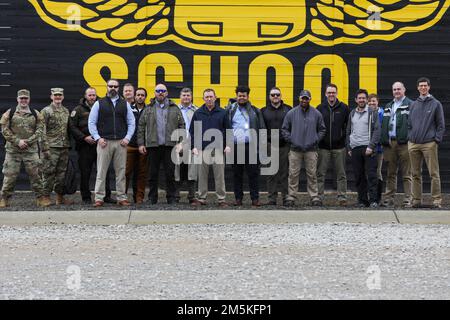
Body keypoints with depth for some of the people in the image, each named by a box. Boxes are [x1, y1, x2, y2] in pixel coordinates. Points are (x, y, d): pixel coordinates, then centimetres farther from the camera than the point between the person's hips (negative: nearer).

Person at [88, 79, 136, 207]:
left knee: (121, 171, 3)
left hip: (121, 142, 2)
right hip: (104, 142, -2)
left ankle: (121, 197, 10)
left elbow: (131, 123, 11)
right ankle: (99, 198, 2)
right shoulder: (99, 104, 6)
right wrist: (98, 138, -6)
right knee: (101, 171, -2)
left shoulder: (125, 104, 11)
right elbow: (91, 123, 4)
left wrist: (127, 138, -1)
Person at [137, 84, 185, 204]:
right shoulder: (148, 109, 10)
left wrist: (180, 142, -1)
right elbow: (141, 127, 9)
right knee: (153, 174, 6)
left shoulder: (175, 109, 10)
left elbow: (181, 125, 8)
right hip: (153, 146, 1)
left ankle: (171, 198, 10)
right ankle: (152, 199, 14)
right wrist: (141, 143, 1)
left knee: (170, 174, 2)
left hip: (170, 145, 0)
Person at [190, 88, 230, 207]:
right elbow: (192, 131, 9)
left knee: (220, 175, -1)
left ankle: (221, 199, 5)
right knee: (202, 175, 4)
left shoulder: (222, 113, 8)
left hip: (218, 148, -1)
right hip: (202, 149, 1)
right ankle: (202, 198, 12)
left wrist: (228, 145, -3)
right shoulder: (198, 113, 9)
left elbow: (227, 130, 8)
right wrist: (194, 146, 0)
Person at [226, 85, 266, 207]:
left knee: (253, 173, -1)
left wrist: (260, 145, -1)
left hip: (251, 146, -1)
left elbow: (261, 129, 8)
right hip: (235, 146, 1)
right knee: (237, 174, 6)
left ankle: (255, 198, 5)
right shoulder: (230, 110, 9)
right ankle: (238, 198, 14)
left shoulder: (255, 111, 9)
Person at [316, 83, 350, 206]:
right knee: (320, 174, 2)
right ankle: (319, 197, 8)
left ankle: (342, 197, 10)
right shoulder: (320, 108, 5)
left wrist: (343, 136, -4)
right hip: (323, 147, 0)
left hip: (339, 147, 0)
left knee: (341, 174, 4)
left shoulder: (344, 108, 4)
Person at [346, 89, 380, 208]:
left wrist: (371, 146, -14)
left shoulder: (372, 113, 1)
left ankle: (373, 200, -6)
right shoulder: (352, 113, 15)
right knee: (358, 176, 6)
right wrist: (349, 148, 11)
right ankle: (362, 200, 12)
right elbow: (348, 132, 19)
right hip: (355, 149, 4)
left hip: (368, 149, -4)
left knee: (371, 175, -8)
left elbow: (376, 131, -5)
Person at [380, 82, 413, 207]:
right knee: (391, 173, 8)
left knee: (406, 174, -1)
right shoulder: (388, 106, 20)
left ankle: (407, 200, 2)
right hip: (390, 143, 5)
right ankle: (389, 199, 11)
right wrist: (383, 142, 11)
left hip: (404, 143, -5)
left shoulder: (410, 105, 1)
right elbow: (383, 125, 19)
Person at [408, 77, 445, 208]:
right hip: (413, 144, 4)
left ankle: (437, 200, -3)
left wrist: (437, 140, -7)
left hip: (429, 144, -4)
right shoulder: (414, 105, 15)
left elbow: (441, 124, 3)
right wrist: (409, 138, 7)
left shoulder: (436, 104, 5)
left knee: (434, 173, -6)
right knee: (416, 174, 7)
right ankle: (416, 199, 13)